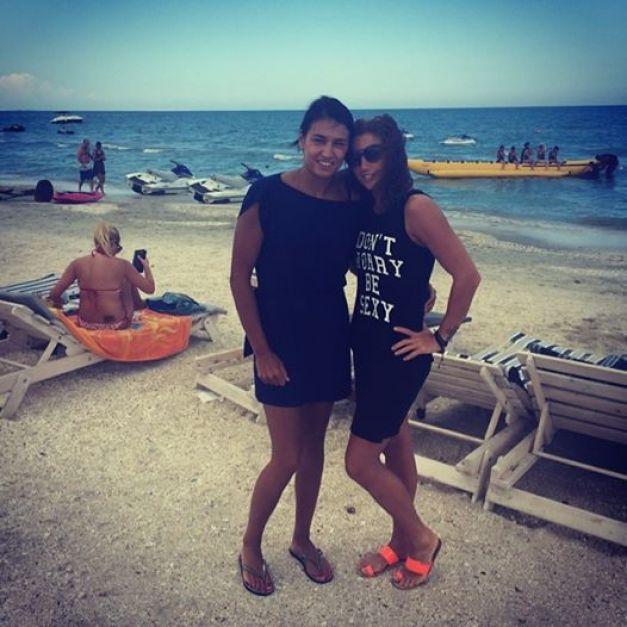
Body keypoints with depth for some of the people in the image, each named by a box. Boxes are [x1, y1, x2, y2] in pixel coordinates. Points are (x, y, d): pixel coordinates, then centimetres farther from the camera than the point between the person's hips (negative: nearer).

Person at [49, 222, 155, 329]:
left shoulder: (77, 264, -9)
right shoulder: (122, 265, -15)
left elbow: (54, 295, -6)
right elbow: (150, 288, -6)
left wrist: (59, 303, 17)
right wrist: (146, 267, 12)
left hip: (87, 323, 3)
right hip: (116, 323, -3)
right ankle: (139, 304, 49)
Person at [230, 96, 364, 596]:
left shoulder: (354, 199, -3)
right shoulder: (268, 195, -16)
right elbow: (240, 276, -11)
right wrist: (262, 351, -12)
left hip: (330, 334, 5)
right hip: (280, 337, -4)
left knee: (314, 444, 17)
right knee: (287, 456, 1)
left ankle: (302, 539, 39)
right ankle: (251, 546, 29)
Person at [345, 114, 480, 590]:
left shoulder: (417, 208, -17)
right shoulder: (366, 211, 5)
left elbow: (467, 275, -20)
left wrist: (440, 338, -13)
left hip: (400, 351, -7)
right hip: (366, 344, 7)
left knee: (360, 460, -2)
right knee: (395, 445, 19)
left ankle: (422, 538, 22)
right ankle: (402, 542, 37)